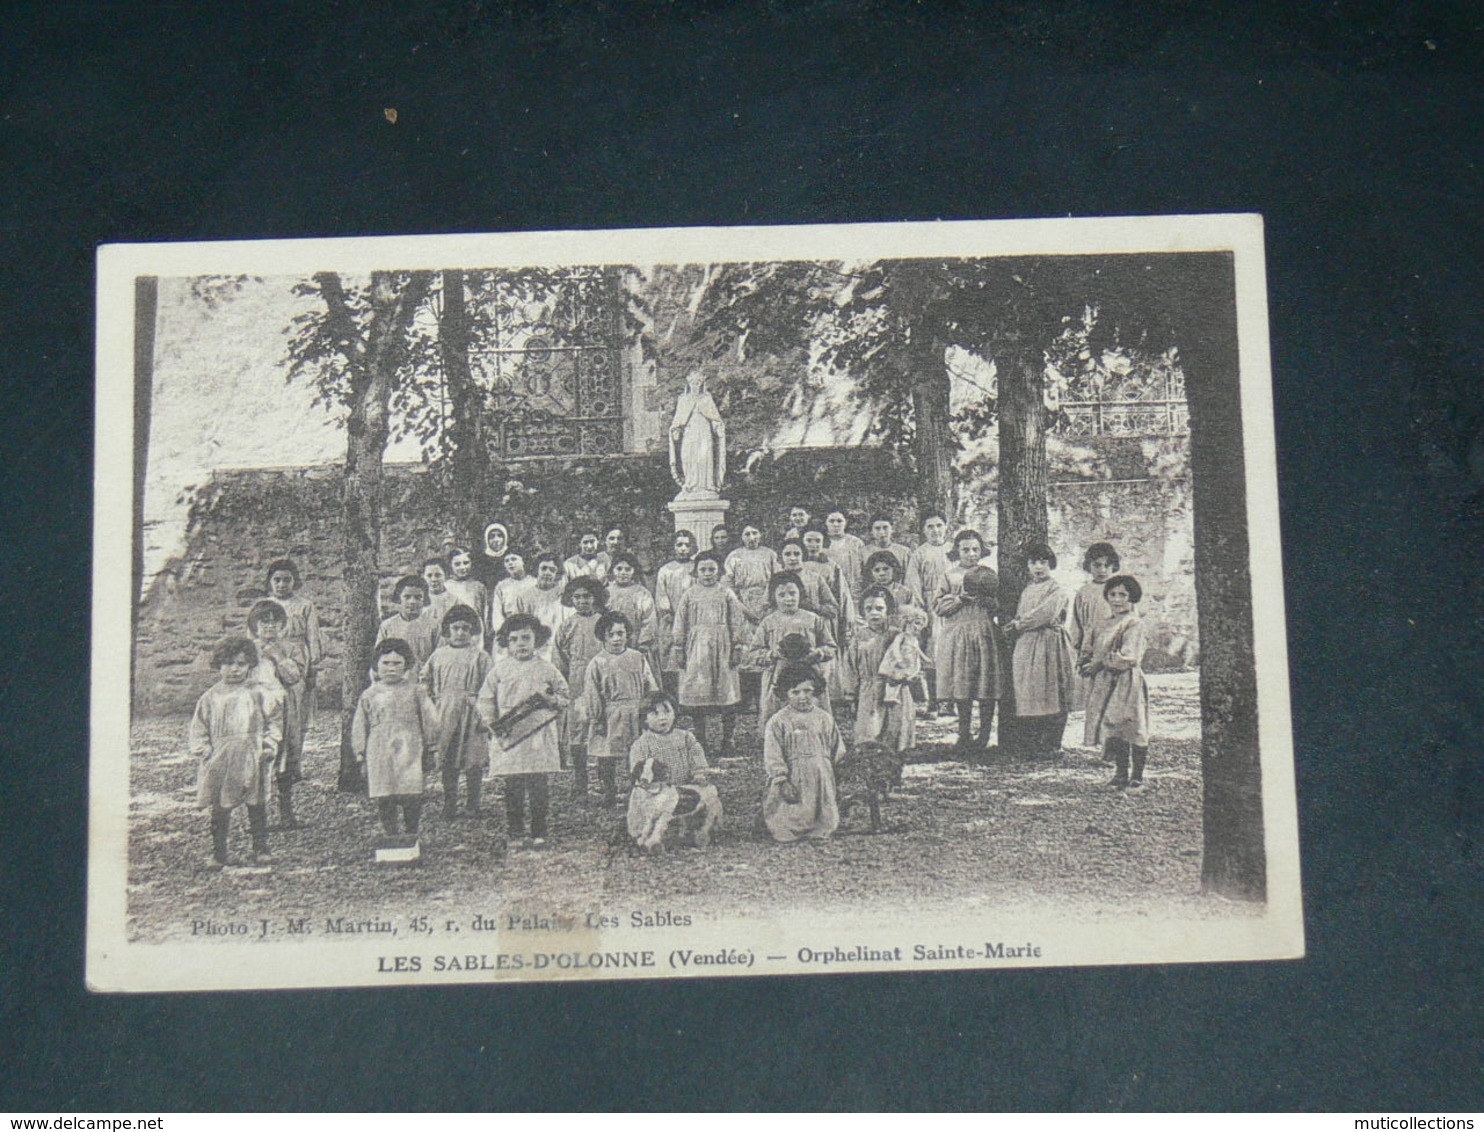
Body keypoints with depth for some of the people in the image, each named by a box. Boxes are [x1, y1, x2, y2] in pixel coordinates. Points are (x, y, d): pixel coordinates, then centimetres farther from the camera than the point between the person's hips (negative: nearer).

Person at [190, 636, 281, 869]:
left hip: (252, 760, 0)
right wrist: (204, 753, -4)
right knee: (219, 808, 4)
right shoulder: (210, 697, 5)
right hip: (220, 761, 0)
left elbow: (275, 719, 9)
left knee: (257, 806, 5)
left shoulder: (257, 694, 3)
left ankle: (260, 847, 15)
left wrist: (270, 745, -2)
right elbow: (197, 729, 8)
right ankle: (218, 852, 14)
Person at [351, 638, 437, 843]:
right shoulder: (369, 696, 9)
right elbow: (359, 727, 13)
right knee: (383, 800, 0)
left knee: (412, 799, -7)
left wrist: (429, 750, 8)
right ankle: (390, 835, 11)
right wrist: (361, 754, 9)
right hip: (379, 755, 1)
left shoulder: (416, 692, 6)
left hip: (409, 752, -1)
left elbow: (429, 721, 10)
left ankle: (412, 833, 5)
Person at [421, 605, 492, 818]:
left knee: (473, 761, -1)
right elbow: (426, 681, 16)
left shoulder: (480, 656, 1)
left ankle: (472, 804, 10)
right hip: (444, 713, 3)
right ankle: (449, 803, 14)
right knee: (447, 761, 6)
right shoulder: (439, 654, 10)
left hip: (470, 711, -2)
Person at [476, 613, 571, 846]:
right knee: (513, 788, 4)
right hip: (509, 739, 0)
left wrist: (550, 700, -8)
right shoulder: (499, 670, 5)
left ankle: (538, 832, 11)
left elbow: (566, 696, 12)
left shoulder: (546, 670, 6)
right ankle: (514, 831, 15)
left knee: (540, 787, 1)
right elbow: (485, 700, 8)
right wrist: (493, 723, -4)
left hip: (540, 740, 0)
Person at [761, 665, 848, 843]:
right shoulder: (778, 721, -4)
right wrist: (782, 781, -15)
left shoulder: (825, 719, 7)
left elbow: (837, 751, 15)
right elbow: (773, 755, -7)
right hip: (793, 779, -3)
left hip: (822, 778, 3)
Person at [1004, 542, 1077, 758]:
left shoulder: (1057, 590, -2)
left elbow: (1045, 613, -14)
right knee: (1029, 697, 3)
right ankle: (1033, 744, 7)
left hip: (1050, 645, -6)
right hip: (1026, 646, 6)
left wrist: (1018, 625, -10)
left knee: (1052, 696, -6)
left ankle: (1052, 745, -2)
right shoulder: (1027, 589, 18)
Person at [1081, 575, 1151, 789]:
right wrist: (1089, 663, -1)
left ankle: (1138, 774, 7)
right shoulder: (1102, 625, 14)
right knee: (1112, 729, 8)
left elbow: (1128, 657, -17)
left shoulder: (1134, 624, -8)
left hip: (1127, 682, -7)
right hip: (1106, 683, 7)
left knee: (1133, 729, -2)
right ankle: (1120, 773, 16)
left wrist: (1100, 663, -12)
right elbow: (1094, 653, 20)